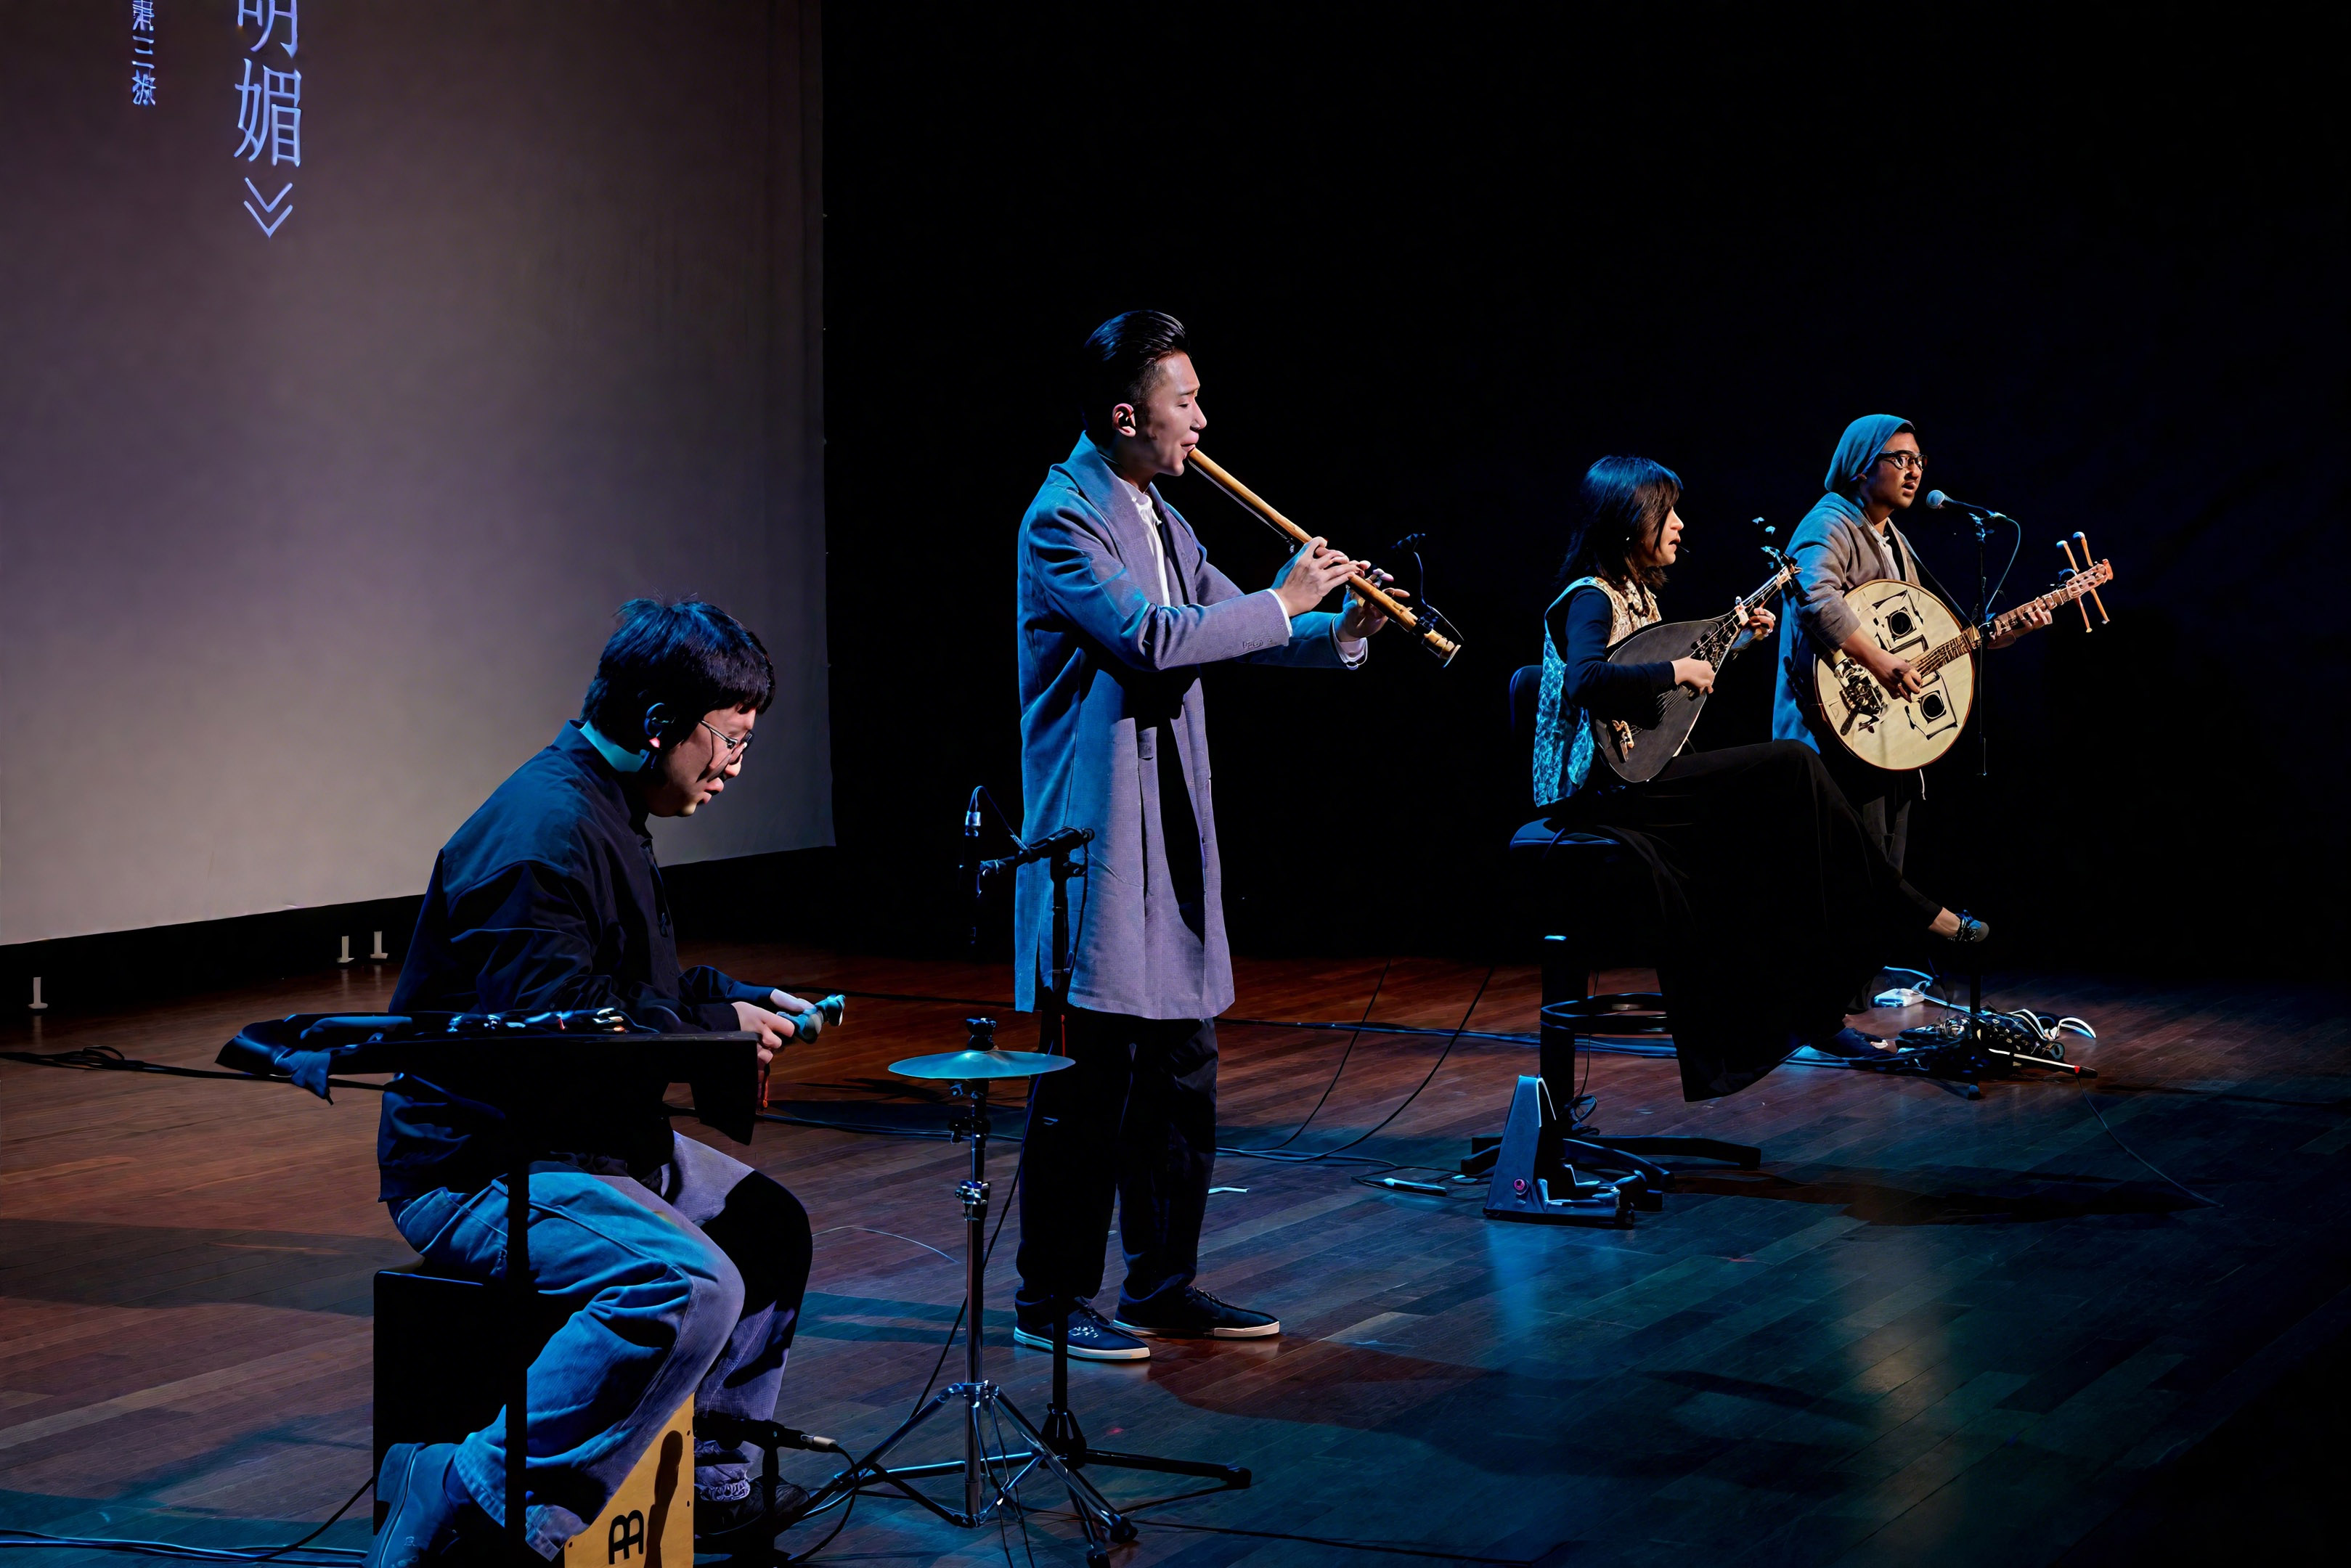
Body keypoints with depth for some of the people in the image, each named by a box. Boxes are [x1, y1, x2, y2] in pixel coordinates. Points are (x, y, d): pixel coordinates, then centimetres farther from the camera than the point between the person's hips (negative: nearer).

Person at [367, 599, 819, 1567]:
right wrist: (715, 1030, -18)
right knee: (690, 1284, -30)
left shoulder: (602, 809, 13)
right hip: (474, 1169, -11)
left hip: (579, 1138, 11)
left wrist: (732, 998, 12)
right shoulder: (546, 832, -22)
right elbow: (546, 1031, -29)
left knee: (770, 1227, 21)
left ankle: (705, 1482, 29)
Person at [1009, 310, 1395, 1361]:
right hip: (1096, 836, -9)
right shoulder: (1064, 517, -13)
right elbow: (1154, 638, -25)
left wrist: (1340, 630, 1)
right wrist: (1284, 600, -16)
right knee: (1090, 1076, -5)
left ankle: (1162, 1283, 22)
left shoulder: (1157, 517, 16)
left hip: (1171, 833, 9)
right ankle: (1050, 1300, 5)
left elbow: (1240, 631, 20)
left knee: (1182, 1067, 13)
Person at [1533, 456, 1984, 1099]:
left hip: (1641, 776, 10)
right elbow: (1585, 682, -33)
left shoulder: (1638, 594, 17)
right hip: (1605, 791, -10)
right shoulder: (1591, 599, -13)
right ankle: (1912, 912, -5)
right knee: (1791, 769, -15)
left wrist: (1734, 642, 19)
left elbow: (1652, 687, 24)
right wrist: (1676, 671, -26)